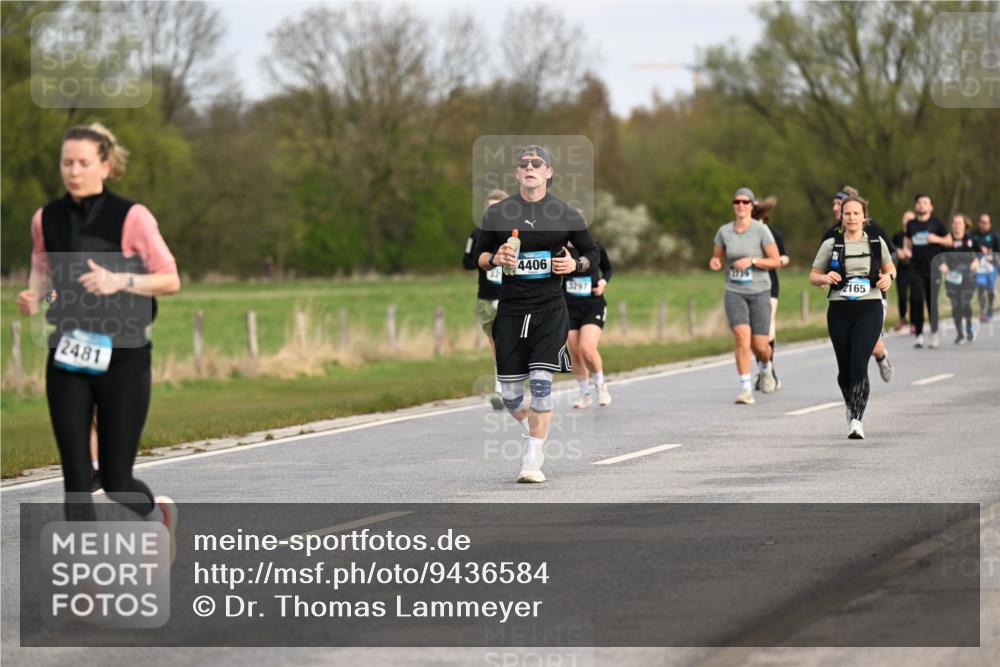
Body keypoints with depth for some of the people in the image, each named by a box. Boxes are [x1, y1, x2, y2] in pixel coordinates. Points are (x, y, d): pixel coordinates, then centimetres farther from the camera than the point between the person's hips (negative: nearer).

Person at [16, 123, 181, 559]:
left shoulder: (131, 218, -9)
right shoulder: (47, 219, 3)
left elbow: (171, 280, -5)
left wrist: (119, 281, -21)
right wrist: (32, 295, -3)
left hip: (122, 360, -3)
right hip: (68, 361, 3)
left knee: (115, 482, 1)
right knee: (76, 478, -5)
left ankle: (157, 513, 37)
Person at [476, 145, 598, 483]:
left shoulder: (567, 215, 4)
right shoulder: (497, 214, 6)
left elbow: (592, 253, 15)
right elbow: (479, 256, 14)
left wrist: (576, 264, -6)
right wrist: (494, 259, -8)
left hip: (550, 309, -2)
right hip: (510, 310, 2)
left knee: (541, 383, -14)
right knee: (510, 393, 2)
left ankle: (533, 460, -7)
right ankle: (531, 428, 34)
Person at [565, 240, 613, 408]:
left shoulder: (596, 248, 0)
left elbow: (608, 269, 16)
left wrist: (603, 282, -4)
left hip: (594, 306, -2)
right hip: (569, 307, 2)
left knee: (587, 349, -19)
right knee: (575, 354, 2)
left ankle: (600, 385, 8)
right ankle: (584, 394, 22)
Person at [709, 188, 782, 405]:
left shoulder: (761, 230, -7)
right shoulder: (724, 231, 2)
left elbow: (776, 262, -5)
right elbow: (718, 259, 14)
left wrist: (752, 261, -19)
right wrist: (714, 263, -9)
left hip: (759, 291, -1)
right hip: (734, 292, 1)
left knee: (760, 346, 0)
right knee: (742, 336, -20)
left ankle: (766, 368, 37)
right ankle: (745, 389, -17)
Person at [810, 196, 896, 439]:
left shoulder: (877, 243, 7)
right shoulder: (831, 245, 4)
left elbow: (890, 268, 21)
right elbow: (813, 276, 9)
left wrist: (888, 277, -2)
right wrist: (825, 278, -14)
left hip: (869, 310, -1)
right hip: (839, 311, 1)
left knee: (859, 364, -17)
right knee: (845, 368, 8)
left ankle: (856, 420, -20)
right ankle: (851, 406, 38)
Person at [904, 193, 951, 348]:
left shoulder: (936, 223, 2)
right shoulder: (911, 224, 9)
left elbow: (949, 241, 5)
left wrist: (937, 239, -12)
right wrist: (907, 249, 5)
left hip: (933, 268, -2)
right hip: (916, 268, 2)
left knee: (932, 300, 2)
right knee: (916, 299, -8)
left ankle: (934, 333, 17)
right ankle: (919, 334, -3)